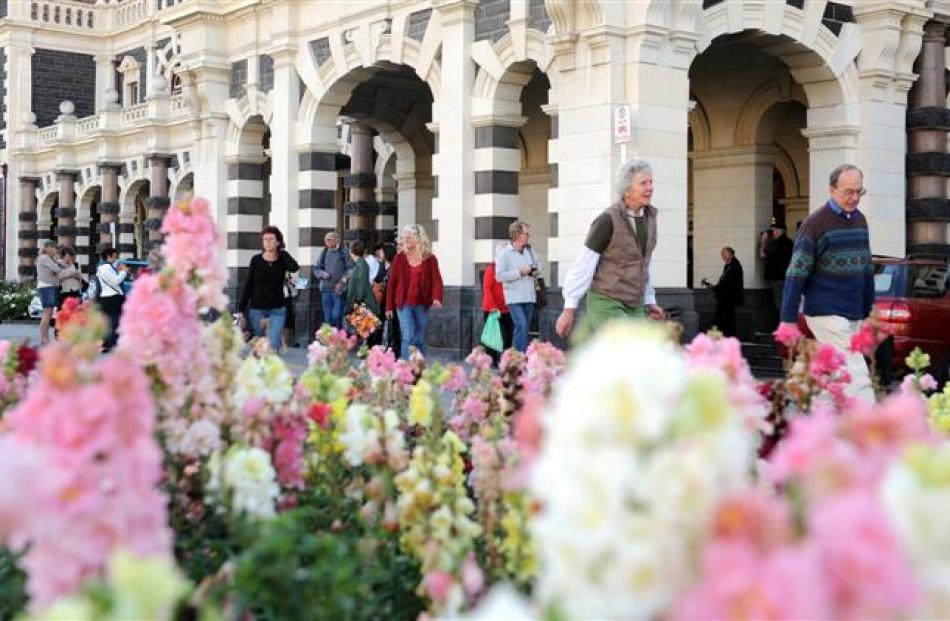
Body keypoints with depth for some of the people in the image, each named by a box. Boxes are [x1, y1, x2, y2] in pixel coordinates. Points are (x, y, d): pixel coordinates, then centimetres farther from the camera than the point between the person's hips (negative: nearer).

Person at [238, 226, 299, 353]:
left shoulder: (283, 260, -1)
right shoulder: (256, 260, 0)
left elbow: (294, 267, -24)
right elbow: (248, 285, 3)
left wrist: (282, 252, -10)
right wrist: (242, 309, 1)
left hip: (277, 310, -1)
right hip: (257, 309, 1)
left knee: (273, 345, -13)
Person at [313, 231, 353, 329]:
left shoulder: (344, 252, -3)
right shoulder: (324, 253, 11)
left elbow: (350, 269, -6)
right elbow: (316, 269, 15)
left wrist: (342, 281, -14)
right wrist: (322, 274, -5)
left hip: (338, 290, -5)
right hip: (326, 289, 5)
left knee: (337, 316, -11)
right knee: (328, 317, 8)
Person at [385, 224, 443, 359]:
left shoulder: (430, 259, 1)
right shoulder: (399, 258, 3)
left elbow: (436, 280, -6)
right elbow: (392, 283, 6)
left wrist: (437, 298, -25)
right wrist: (389, 306, 4)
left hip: (422, 304, 1)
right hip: (404, 303, -1)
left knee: (420, 339, 9)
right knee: (408, 337, -11)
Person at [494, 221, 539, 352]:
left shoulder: (529, 251, 13)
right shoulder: (504, 253, -5)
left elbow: (536, 267, 29)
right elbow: (499, 276, -13)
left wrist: (535, 273, 5)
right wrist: (520, 272, -16)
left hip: (529, 297, 6)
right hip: (514, 297, -6)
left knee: (525, 329, 8)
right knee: (521, 326, -19)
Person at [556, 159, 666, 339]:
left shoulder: (649, 216, 6)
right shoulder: (608, 220, -15)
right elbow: (584, 264, -12)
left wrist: (650, 301, 19)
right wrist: (569, 309, -11)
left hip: (635, 306, 7)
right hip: (606, 303, -7)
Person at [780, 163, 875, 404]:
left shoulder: (860, 220, 12)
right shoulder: (815, 224, -8)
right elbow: (796, 274, -10)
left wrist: (868, 311, 18)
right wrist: (788, 320, -13)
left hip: (854, 316, 7)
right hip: (826, 314, -7)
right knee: (857, 375, -13)